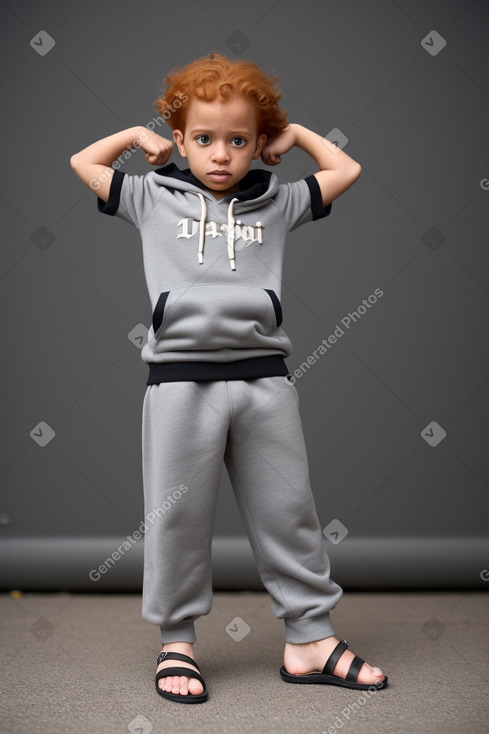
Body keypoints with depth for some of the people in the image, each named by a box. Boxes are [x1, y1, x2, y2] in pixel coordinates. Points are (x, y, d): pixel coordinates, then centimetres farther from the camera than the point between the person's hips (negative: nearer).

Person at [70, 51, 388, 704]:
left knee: (288, 512, 7)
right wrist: (138, 135, 19)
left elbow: (347, 170, 19)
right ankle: (177, 641, 19)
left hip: (263, 375, 2)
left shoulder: (276, 202, 13)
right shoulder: (154, 198, 11)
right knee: (178, 515, 4)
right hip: (181, 375, -1)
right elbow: (83, 162, 17)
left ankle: (309, 638, 18)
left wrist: (295, 132, 19)